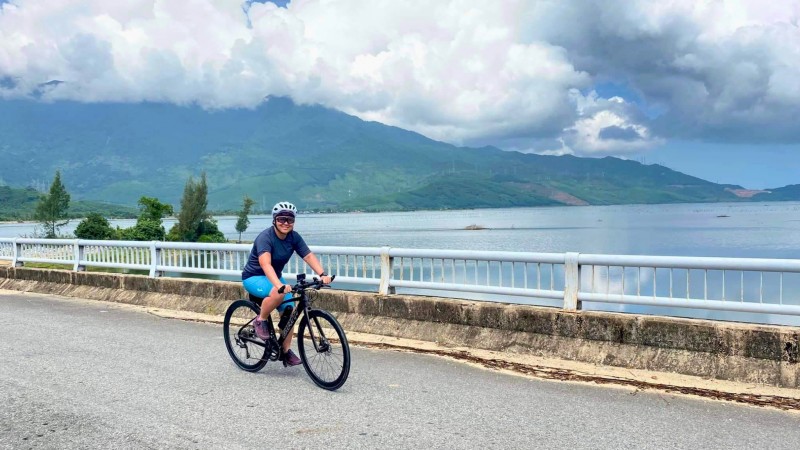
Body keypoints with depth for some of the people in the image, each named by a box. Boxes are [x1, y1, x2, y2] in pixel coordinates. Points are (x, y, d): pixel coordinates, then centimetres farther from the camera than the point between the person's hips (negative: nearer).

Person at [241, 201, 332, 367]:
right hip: (253, 277, -6)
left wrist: (322, 274, -34)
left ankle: (286, 351, 5)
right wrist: (279, 285, -58)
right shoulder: (265, 237, -28)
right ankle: (260, 321, -11)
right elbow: (265, 264, -42)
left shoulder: (294, 237, -9)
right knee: (278, 293, -36)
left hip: (274, 277, 6)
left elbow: (309, 256, -16)